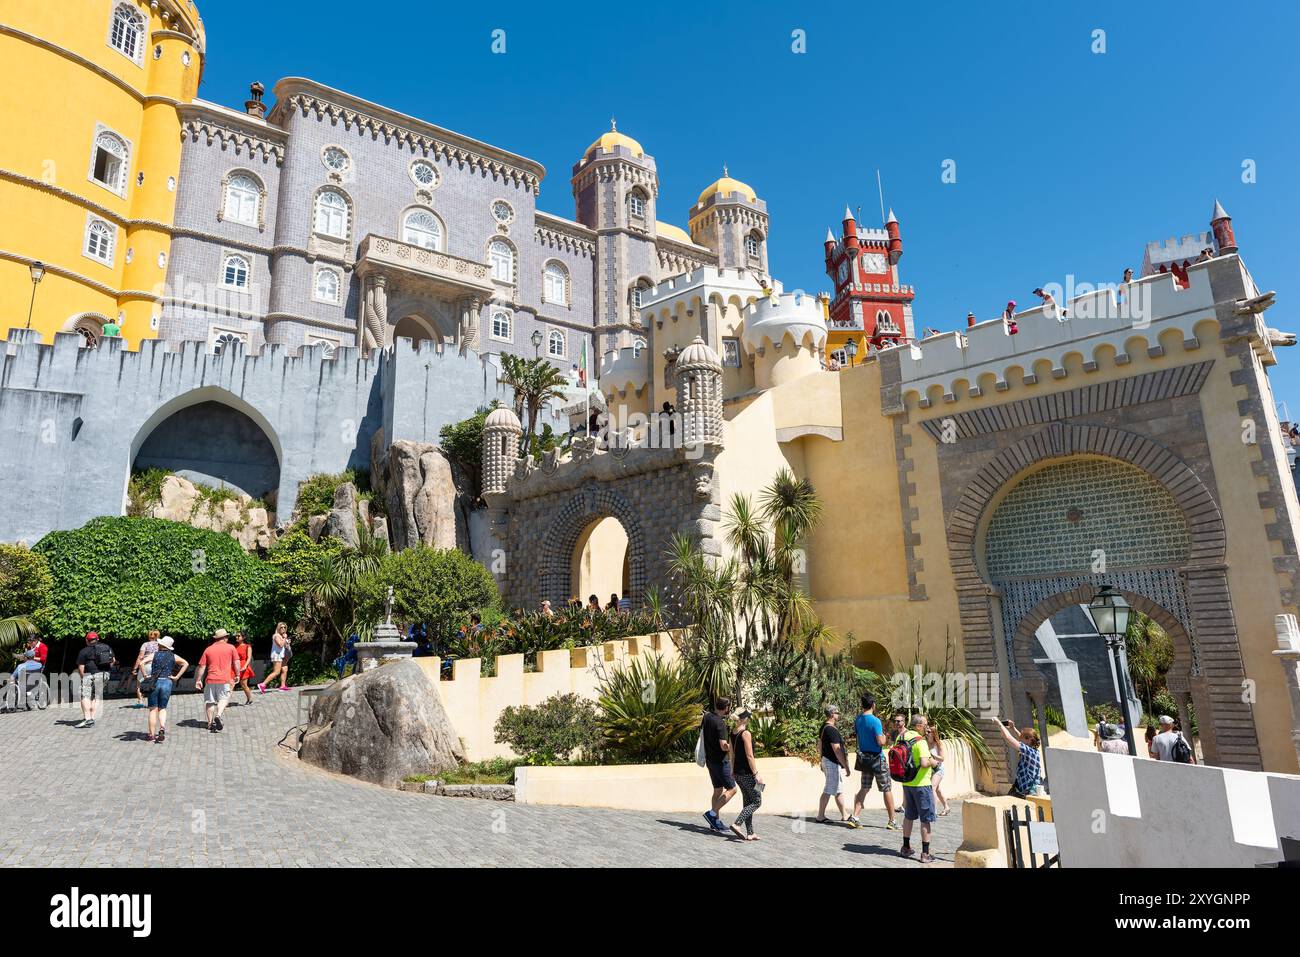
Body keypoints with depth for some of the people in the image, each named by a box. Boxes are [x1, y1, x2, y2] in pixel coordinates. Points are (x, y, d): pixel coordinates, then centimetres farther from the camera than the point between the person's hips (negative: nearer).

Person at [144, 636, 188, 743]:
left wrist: (145, 675, -4)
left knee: (153, 709, 7)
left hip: (154, 683, -2)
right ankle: (162, 727, -12)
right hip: (167, 683, 2)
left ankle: (152, 735, 7)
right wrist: (177, 677, 0)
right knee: (162, 708, 13)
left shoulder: (155, 655, 0)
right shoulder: (173, 656, 5)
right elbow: (186, 663, -3)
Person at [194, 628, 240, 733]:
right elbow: (236, 663, 4)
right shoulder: (231, 648, 5)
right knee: (223, 699, 10)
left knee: (209, 701, 13)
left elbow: (202, 666, 6)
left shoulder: (208, 649, 8)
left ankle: (210, 723, 18)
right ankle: (218, 715, -15)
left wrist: (198, 680, 11)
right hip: (225, 679, -2)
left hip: (210, 679, 2)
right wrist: (237, 675, 16)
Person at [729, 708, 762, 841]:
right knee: (756, 802, 0)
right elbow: (749, 756, -18)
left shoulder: (733, 733, 8)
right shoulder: (746, 733, -17)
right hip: (747, 773, -8)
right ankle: (737, 824, -11)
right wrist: (756, 774, -15)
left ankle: (750, 833, 16)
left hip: (738, 773, 8)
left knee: (748, 802, 15)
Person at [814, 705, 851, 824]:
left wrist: (822, 761, 25)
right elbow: (837, 750, -24)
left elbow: (820, 742, 18)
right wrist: (846, 767, -21)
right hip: (832, 762, -10)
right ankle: (820, 817, 1)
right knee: (829, 790, -4)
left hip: (826, 760, 10)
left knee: (838, 790, 16)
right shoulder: (832, 730, -22)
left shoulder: (824, 726, 10)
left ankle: (844, 816, 24)